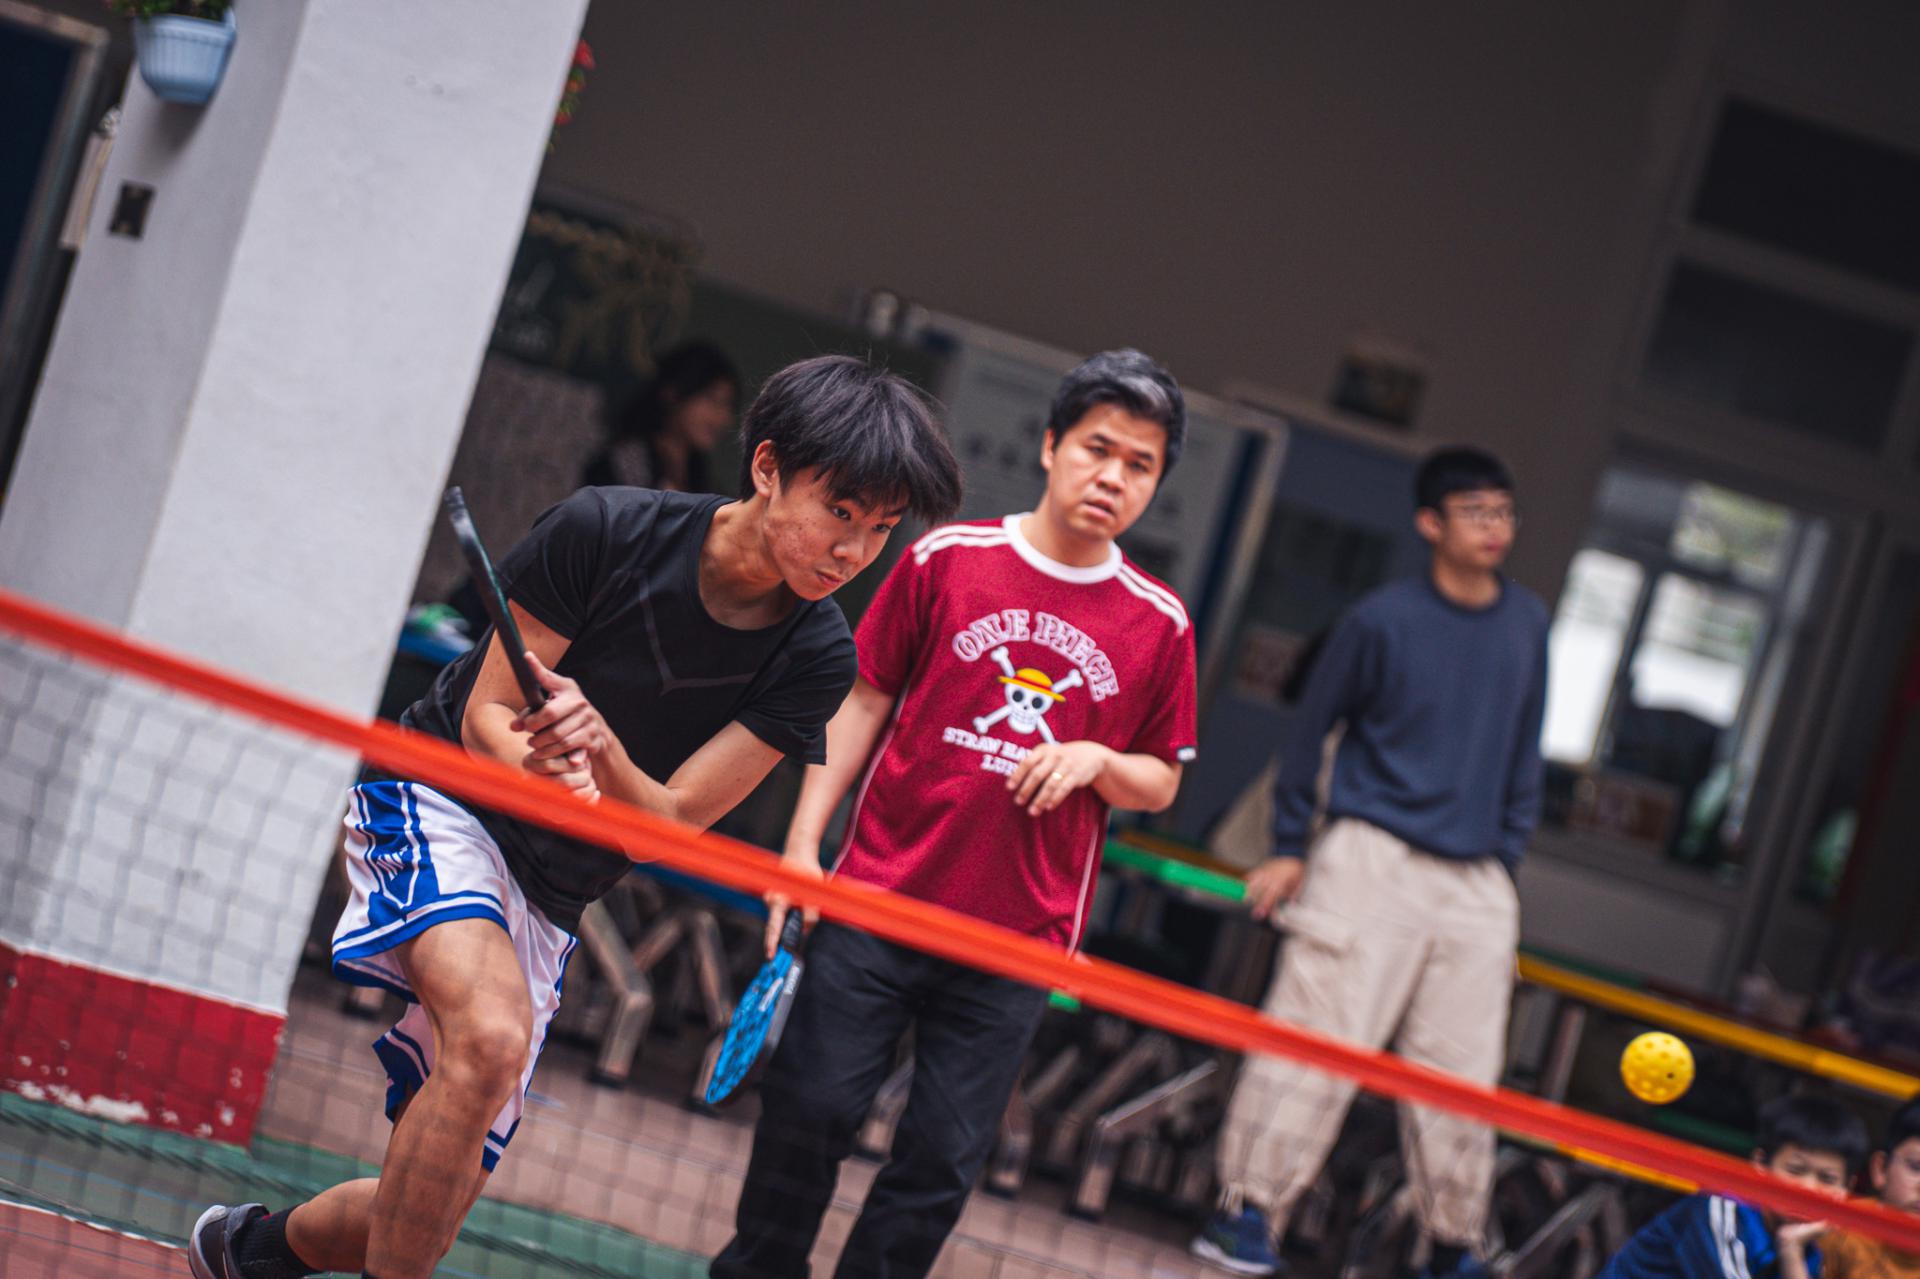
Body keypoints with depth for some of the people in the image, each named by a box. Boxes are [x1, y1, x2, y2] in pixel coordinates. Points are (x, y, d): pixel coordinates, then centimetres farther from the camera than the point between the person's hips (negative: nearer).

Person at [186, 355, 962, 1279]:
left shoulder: (816, 661, -11)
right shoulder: (603, 531, -18)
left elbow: (671, 822, -14)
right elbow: (487, 716, -12)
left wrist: (598, 746, -35)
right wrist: (542, 769, -34)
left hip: (544, 898, 5)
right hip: (434, 797, -4)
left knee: (436, 1203, 3)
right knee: (492, 1038, -35)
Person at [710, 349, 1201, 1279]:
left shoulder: (1159, 624, 4)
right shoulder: (948, 559, 1)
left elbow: (1160, 783, 12)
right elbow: (863, 702, 6)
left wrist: (1096, 759, -10)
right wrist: (803, 838, 0)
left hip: (1018, 941, 1)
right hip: (881, 898, -1)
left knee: (942, 1163, 2)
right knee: (810, 1110, 1)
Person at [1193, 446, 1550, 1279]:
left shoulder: (1527, 625, 9)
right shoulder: (1383, 620, -5)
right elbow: (1311, 728, 3)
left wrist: (1508, 854, 12)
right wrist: (1289, 848, 3)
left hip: (1476, 881, 4)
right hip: (1374, 858, -4)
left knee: (1462, 1069, 6)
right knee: (1319, 1033, -8)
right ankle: (1248, 1212, 0)